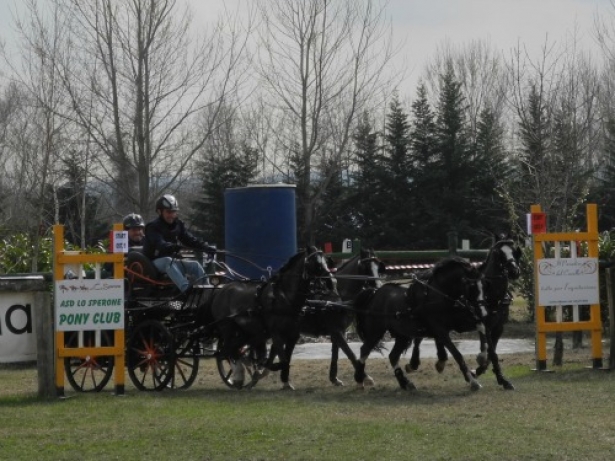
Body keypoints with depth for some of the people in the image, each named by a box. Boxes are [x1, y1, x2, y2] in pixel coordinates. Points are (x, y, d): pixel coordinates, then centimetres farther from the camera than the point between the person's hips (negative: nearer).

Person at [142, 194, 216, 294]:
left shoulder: (178, 225, 10)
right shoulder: (153, 227, -9)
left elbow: (189, 239, -2)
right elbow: (160, 244, -27)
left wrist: (206, 247, -20)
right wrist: (174, 246, -49)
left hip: (174, 260, 6)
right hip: (155, 262, -6)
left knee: (195, 265, -17)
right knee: (168, 261, -37)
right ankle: (186, 289, -55)